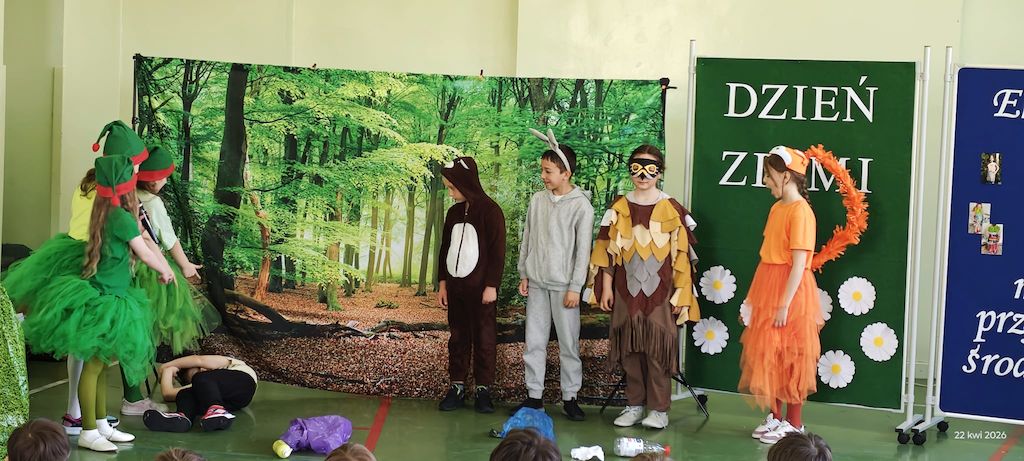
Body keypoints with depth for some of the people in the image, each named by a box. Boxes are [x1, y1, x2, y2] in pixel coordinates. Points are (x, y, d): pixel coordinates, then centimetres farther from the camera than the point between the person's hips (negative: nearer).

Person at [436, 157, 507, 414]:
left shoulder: (490, 211, -8)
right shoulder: (454, 213, 11)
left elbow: (497, 251, -10)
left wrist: (491, 286, -13)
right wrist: (442, 282, 12)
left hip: (480, 287, -6)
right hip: (455, 286, 6)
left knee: (484, 339, 0)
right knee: (458, 337, 7)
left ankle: (483, 390, 4)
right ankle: (457, 387, 11)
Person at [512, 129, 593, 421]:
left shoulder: (581, 205, -7)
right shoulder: (538, 200, 7)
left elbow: (583, 249, -8)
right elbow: (527, 240, 13)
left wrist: (575, 288, -10)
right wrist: (523, 275, 9)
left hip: (563, 285, -5)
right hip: (536, 284, 5)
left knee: (569, 344, 1)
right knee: (534, 342, 7)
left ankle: (570, 398, 10)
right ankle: (534, 396, 14)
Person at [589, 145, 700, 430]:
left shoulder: (672, 210, -1)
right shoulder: (619, 208, 7)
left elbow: (681, 256, -1)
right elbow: (607, 250, 9)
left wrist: (681, 294, -5)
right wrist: (606, 287, 4)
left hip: (659, 292, -3)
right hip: (627, 290, 3)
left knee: (657, 348, -4)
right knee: (630, 348, 6)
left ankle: (659, 409, 5)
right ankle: (634, 405, 16)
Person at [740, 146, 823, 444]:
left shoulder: (800, 211, -16)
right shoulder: (777, 207, 9)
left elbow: (799, 264, -19)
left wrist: (784, 305, -20)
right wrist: (756, 298, 14)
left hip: (790, 293, -8)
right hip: (768, 291, 8)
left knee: (789, 359, 1)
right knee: (769, 355, 13)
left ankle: (794, 424, 11)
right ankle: (775, 417, 23)